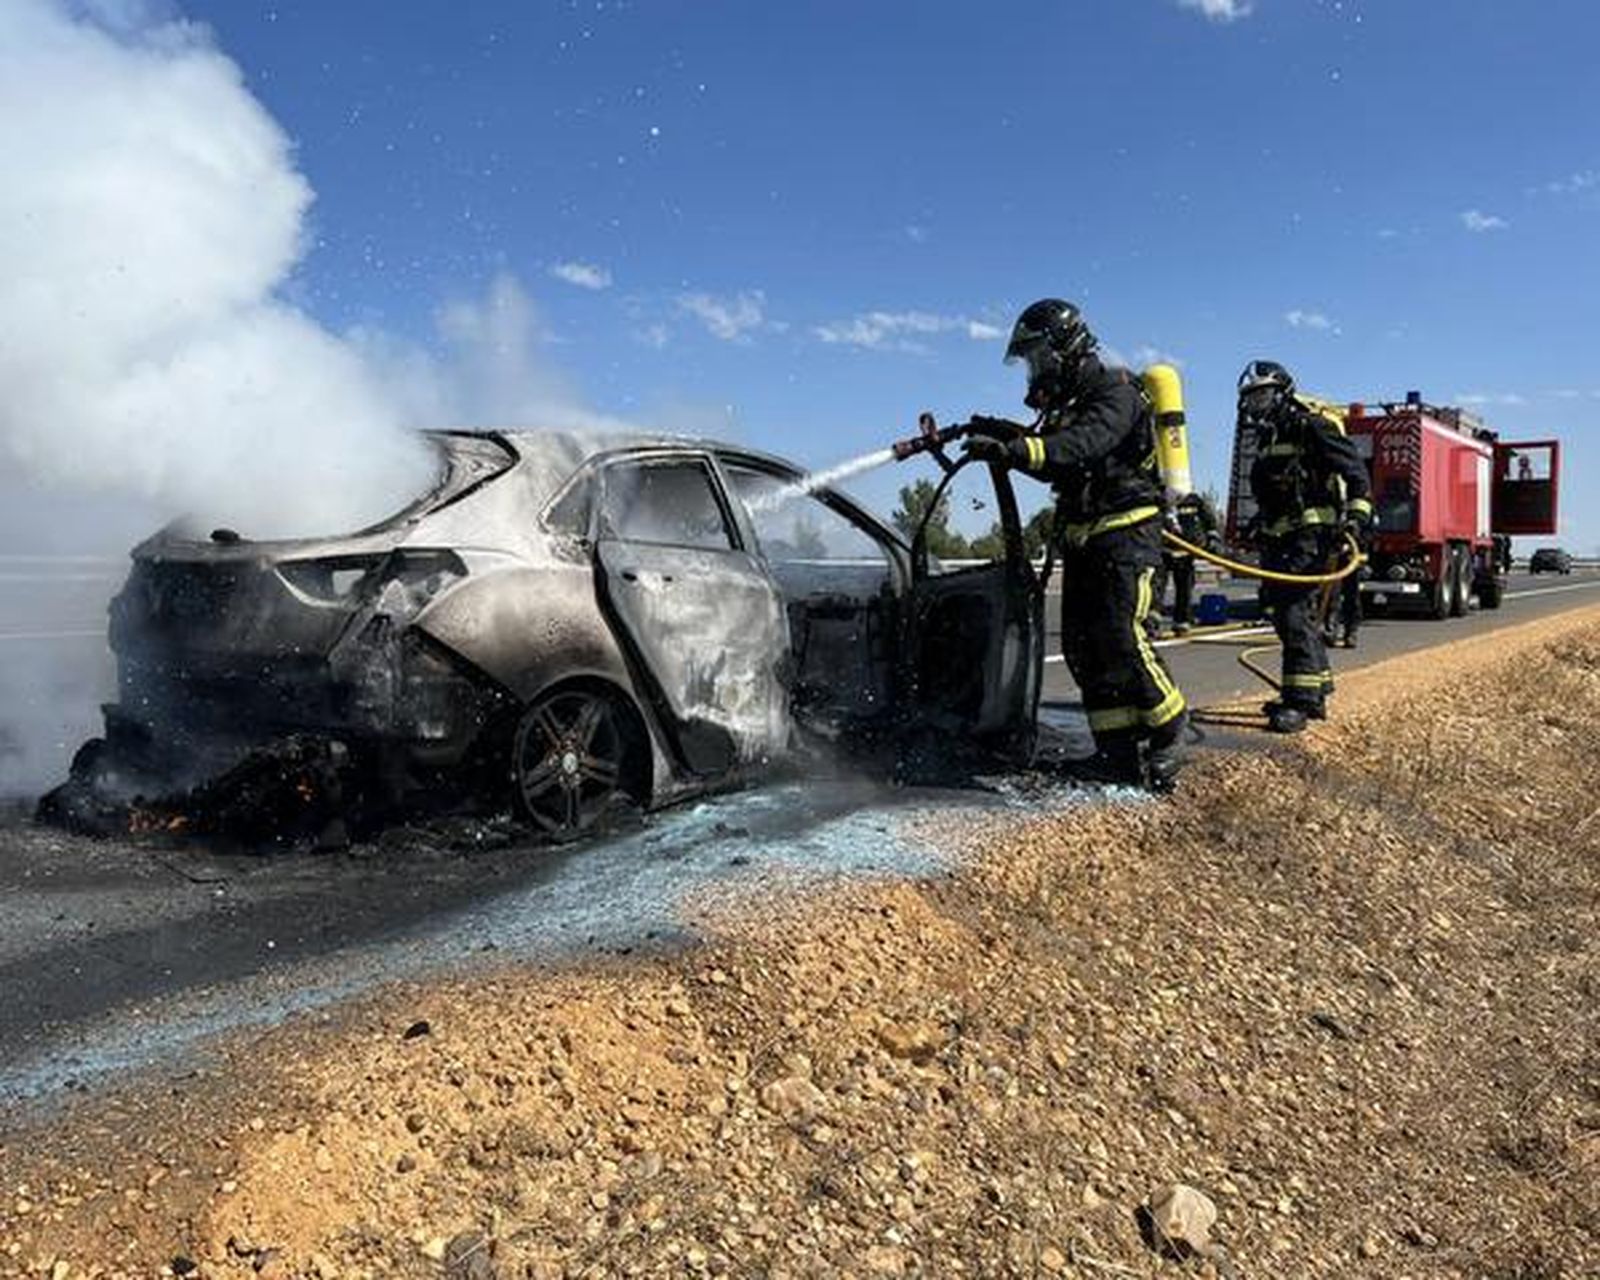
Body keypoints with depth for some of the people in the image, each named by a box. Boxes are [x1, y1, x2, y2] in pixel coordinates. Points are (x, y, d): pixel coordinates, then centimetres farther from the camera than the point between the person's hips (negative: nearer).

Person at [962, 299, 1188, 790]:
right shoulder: (1067, 403, 18)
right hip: (1081, 541, 9)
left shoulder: (1115, 393, -11)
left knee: (1122, 641, -15)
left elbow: (1083, 446, -30)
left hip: (1125, 534, -9)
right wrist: (1006, 434, 0)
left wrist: (1014, 449, -42)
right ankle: (1118, 754, 9)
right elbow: (1052, 462, 17)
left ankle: (1169, 742, 2)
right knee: (1082, 646, 3)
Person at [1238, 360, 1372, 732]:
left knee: (1295, 611, -16)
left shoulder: (1311, 426, -6)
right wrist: (1261, 531, 28)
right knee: (1282, 610, 12)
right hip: (1282, 539, 10)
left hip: (1314, 535, -10)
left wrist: (1356, 517, -20)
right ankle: (1317, 690, 23)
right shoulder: (1267, 440, 21)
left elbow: (1356, 471, -11)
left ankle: (1302, 701, -16)